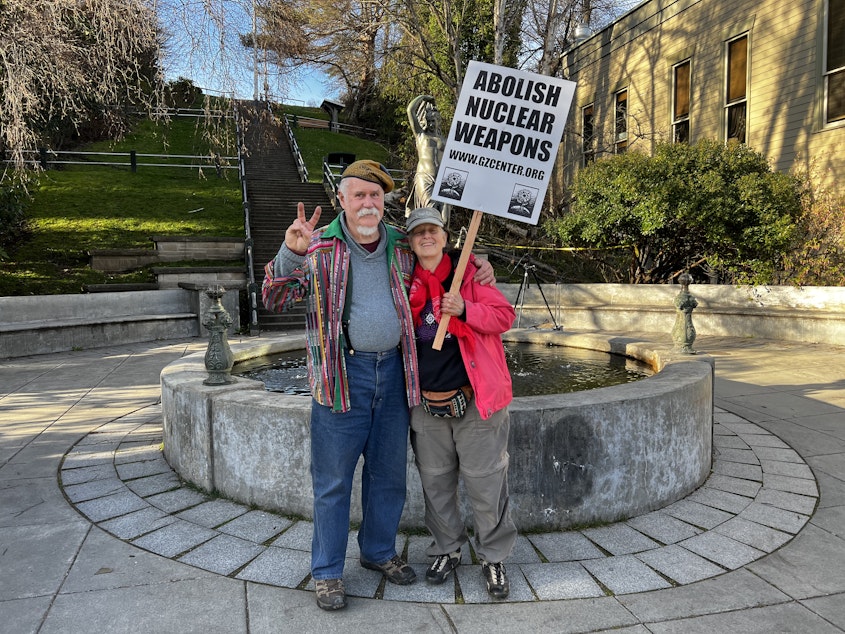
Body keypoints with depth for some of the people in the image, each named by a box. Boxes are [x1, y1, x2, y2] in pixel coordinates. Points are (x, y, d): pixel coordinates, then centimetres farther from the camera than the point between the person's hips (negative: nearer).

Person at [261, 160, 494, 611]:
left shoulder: (402, 247, 7)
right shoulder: (321, 247, -5)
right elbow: (275, 299, -13)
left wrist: (478, 269, 8)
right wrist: (291, 252, -31)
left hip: (393, 370, 5)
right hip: (342, 374, -4)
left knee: (389, 472, 17)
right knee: (333, 479, 5)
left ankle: (379, 552, 38)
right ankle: (327, 572, 22)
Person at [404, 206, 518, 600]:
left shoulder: (469, 274, -3)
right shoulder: (407, 283, 6)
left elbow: (505, 315, -7)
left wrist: (465, 310, -22)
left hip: (474, 402, -3)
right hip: (427, 404, 4)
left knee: (485, 483, 4)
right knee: (435, 483, 15)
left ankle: (493, 558, 23)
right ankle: (447, 550, 34)